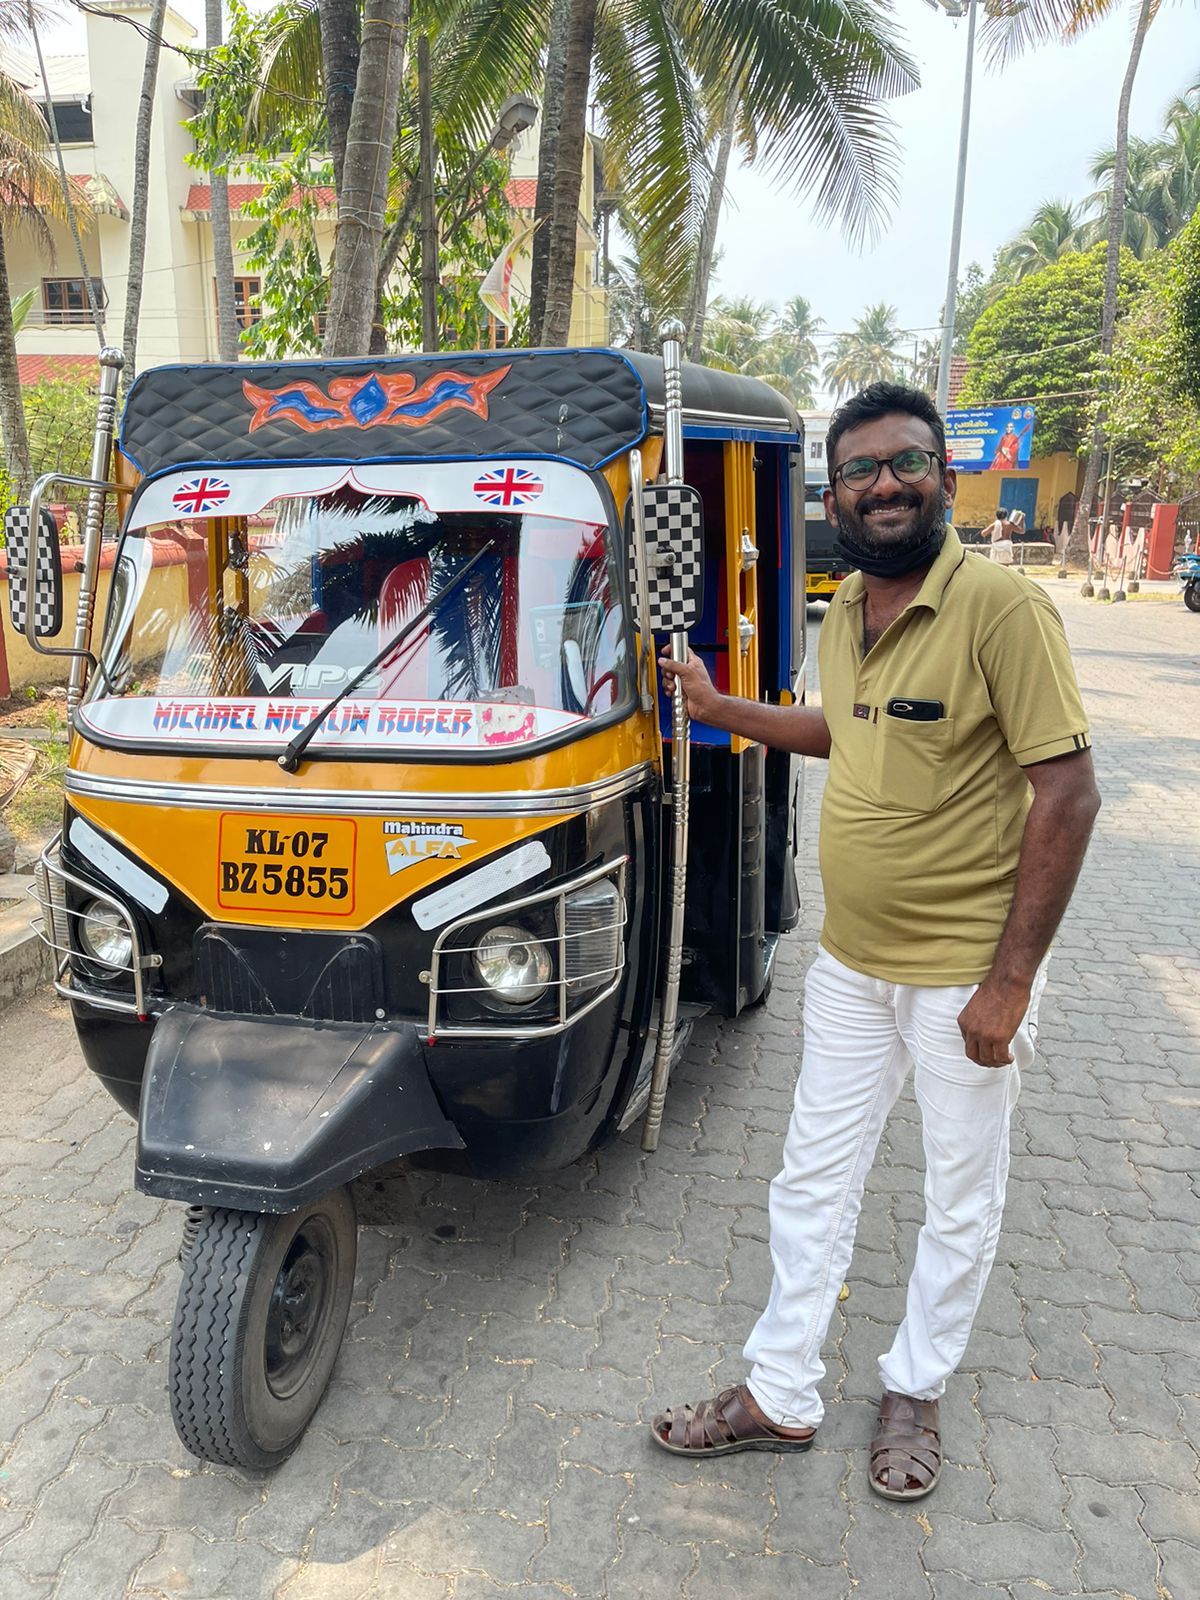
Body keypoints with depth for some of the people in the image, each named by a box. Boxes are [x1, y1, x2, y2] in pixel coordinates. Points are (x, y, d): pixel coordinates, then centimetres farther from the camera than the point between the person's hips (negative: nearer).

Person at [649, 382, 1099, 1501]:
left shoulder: (1001, 608, -17)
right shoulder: (841, 619, 5)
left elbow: (1067, 791, -19)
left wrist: (1011, 978, -20)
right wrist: (718, 708, 18)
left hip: (963, 977, -6)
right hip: (851, 964, 7)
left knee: (961, 1202, 15)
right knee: (813, 1180, 15)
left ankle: (915, 1390, 39)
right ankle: (779, 1396, 33)